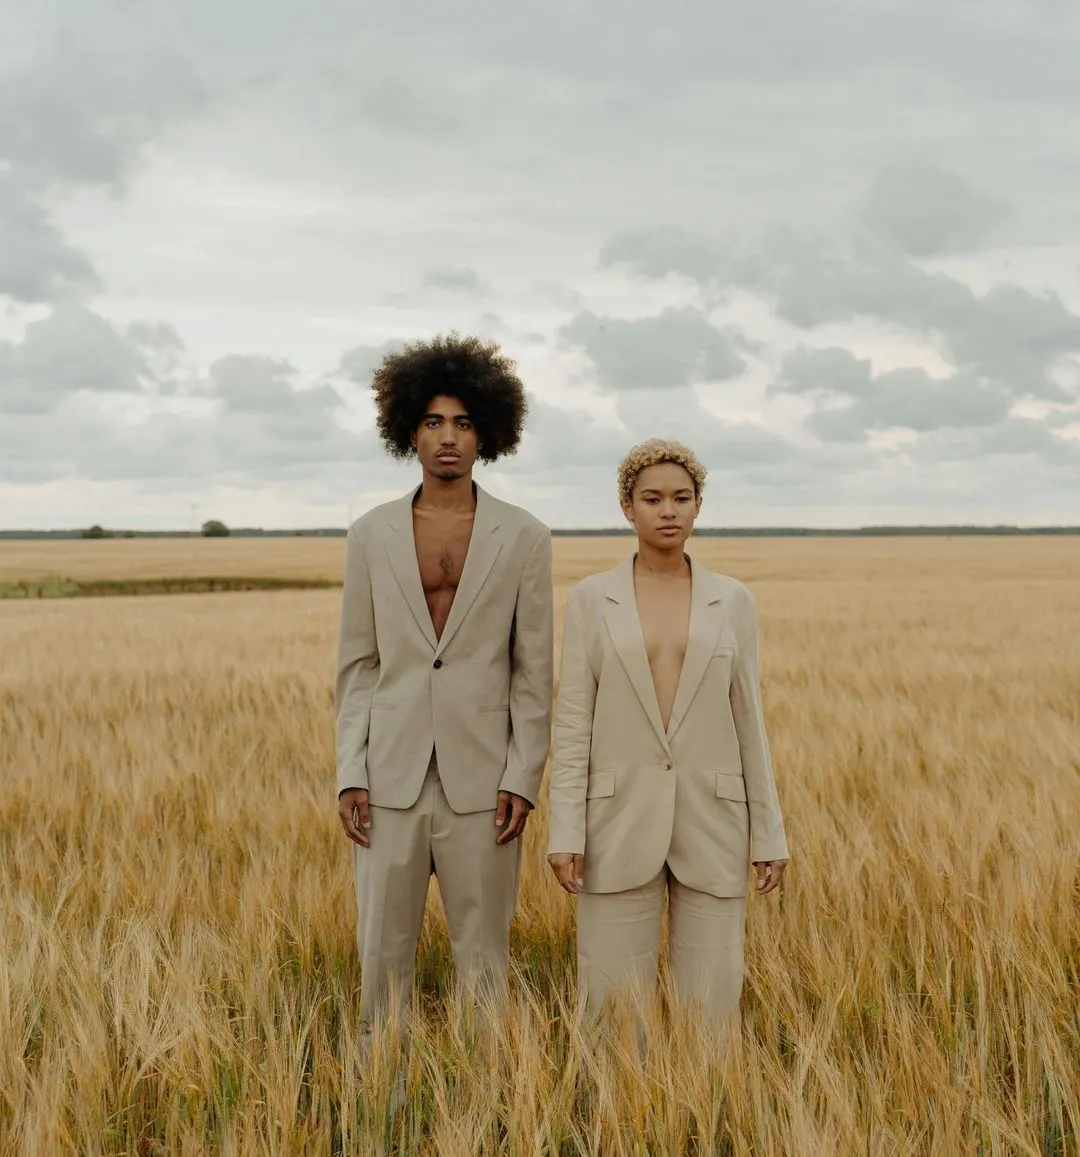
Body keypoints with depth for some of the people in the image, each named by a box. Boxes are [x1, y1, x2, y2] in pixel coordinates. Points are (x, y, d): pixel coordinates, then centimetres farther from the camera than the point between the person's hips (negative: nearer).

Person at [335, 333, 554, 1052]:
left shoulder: (525, 539, 0)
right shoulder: (372, 536, 4)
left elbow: (534, 671, 1)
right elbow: (358, 665, 6)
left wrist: (523, 779, -6)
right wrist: (351, 775, -1)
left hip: (481, 782, -1)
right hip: (392, 778, 1)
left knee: (483, 956, 8)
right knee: (384, 951, 7)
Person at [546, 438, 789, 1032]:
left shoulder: (733, 601, 5)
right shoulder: (590, 598, 2)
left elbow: (748, 720, 6)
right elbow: (573, 722, -1)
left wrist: (770, 833, 3)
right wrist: (565, 831, -8)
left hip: (711, 822, 1)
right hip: (620, 823, -1)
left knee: (711, 1005, 4)